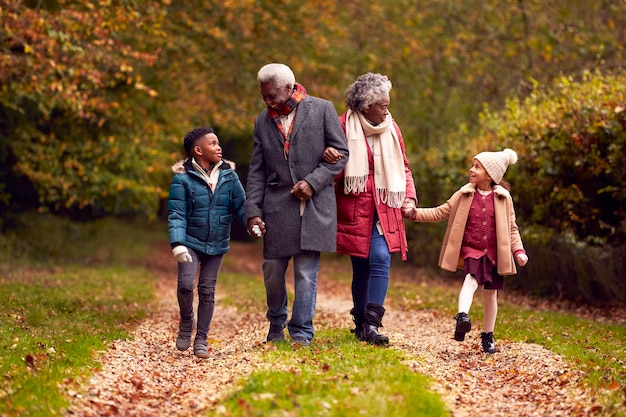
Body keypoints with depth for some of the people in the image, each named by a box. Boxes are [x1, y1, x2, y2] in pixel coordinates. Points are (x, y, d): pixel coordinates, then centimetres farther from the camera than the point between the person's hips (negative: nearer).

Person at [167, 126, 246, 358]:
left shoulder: (228, 175, 1)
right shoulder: (183, 178, -10)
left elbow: (240, 205, 3)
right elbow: (176, 214, -12)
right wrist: (177, 243, -22)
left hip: (217, 244, 3)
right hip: (191, 242, -3)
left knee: (207, 291, 6)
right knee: (186, 283, -18)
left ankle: (201, 339, 16)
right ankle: (186, 322, 11)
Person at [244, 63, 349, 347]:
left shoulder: (322, 110, 1)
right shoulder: (263, 121, 11)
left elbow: (341, 153, 0)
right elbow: (257, 171, 10)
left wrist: (313, 182, -11)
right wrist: (252, 211, 1)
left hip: (314, 206, -3)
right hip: (277, 205, 3)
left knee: (306, 274, -3)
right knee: (272, 270, 6)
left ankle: (301, 334, 6)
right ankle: (276, 326, 28)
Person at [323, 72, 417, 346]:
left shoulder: (391, 129, 7)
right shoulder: (344, 126, -3)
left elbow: (402, 167, 16)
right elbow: (335, 169, 4)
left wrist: (409, 197, 1)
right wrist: (329, 157, -21)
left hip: (385, 208, 2)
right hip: (354, 207, -2)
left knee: (381, 259, -15)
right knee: (361, 267, 2)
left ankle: (371, 324, -16)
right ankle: (360, 322, 17)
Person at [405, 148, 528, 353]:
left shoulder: (503, 198, -1)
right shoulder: (463, 195, 1)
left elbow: (511, 228, 4)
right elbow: (439, 213, 6)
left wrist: (518, 251, -7)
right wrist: (415, 213, -4)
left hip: (494, 254, 1)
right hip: (471, 250, -1)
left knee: (490, 293, 8)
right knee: (471, 279, -29)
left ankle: (487, 336, 22)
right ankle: (462, 317, -44)